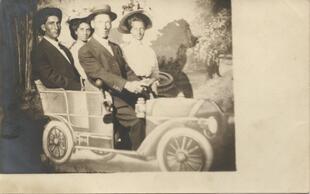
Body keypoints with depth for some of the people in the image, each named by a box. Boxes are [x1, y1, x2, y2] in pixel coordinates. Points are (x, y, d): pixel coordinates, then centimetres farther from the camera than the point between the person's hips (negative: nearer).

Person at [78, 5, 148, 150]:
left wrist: (138, 83, -4)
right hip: (109, 98, -7)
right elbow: (100, 73, -14)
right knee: (136, 122, -24)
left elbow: (127, 70, 18)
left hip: (125, 95, 7)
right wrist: (126, 84, -26)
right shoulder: (85, 51, -1)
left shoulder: (116, 48, 24)